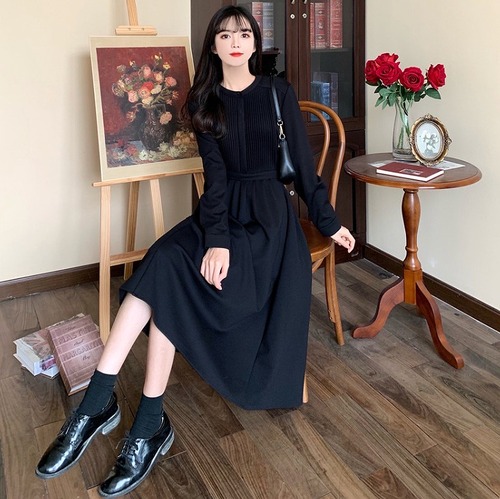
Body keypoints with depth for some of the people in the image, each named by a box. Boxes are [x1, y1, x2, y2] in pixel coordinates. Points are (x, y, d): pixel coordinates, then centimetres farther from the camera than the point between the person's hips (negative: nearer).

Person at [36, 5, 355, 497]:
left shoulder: (278, 94, 3)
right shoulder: (205, 102, 8)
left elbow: (304, 165, 6)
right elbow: (215, 174, -5)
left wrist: (329, 223, 8)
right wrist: (216, 238, -19)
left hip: (266, 215, -3)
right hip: (221, 211, 3)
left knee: (171, 273, -26)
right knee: (161, 264, -27)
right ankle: (98, 401, -25)